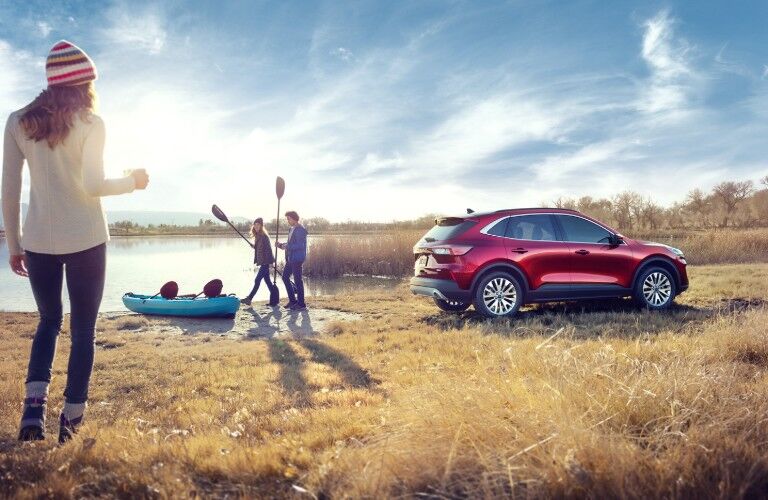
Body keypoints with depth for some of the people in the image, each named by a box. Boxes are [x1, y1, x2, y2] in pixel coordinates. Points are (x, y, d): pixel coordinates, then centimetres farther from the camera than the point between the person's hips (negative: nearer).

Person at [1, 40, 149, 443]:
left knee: (48, 322, 20)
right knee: (82, 330, 8)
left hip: (39, 240, 3)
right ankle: (71, 420, 10)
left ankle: (34, 406, 4)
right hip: (85, 240, -3)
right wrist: (133, 182, 3)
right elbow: (92, 186, -14)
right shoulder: (90, 123, -5)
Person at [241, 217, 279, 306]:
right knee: (267, 280, 11)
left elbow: (268, 249, -17)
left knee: (257, 280, -6)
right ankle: (274, 299, 16)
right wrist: (252, 245, 2)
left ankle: (249, 299, -3)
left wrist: (270, 262, -20)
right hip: (262, 262, 9)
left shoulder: (264, 236, -13)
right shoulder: (257, 236, 13)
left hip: (265, 262, -9)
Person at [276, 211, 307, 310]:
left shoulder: (300, 230, -15)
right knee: (285, 277, 12)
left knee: (298, 280, -4)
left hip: (297, 259, -10)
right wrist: (282, 245, 7)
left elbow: (300, 245, -22)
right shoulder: (291, 229, 15)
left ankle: (301, 304, 3)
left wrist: (287, 246, -20)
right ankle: (292, 300, 21)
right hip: (290, 259, 10)